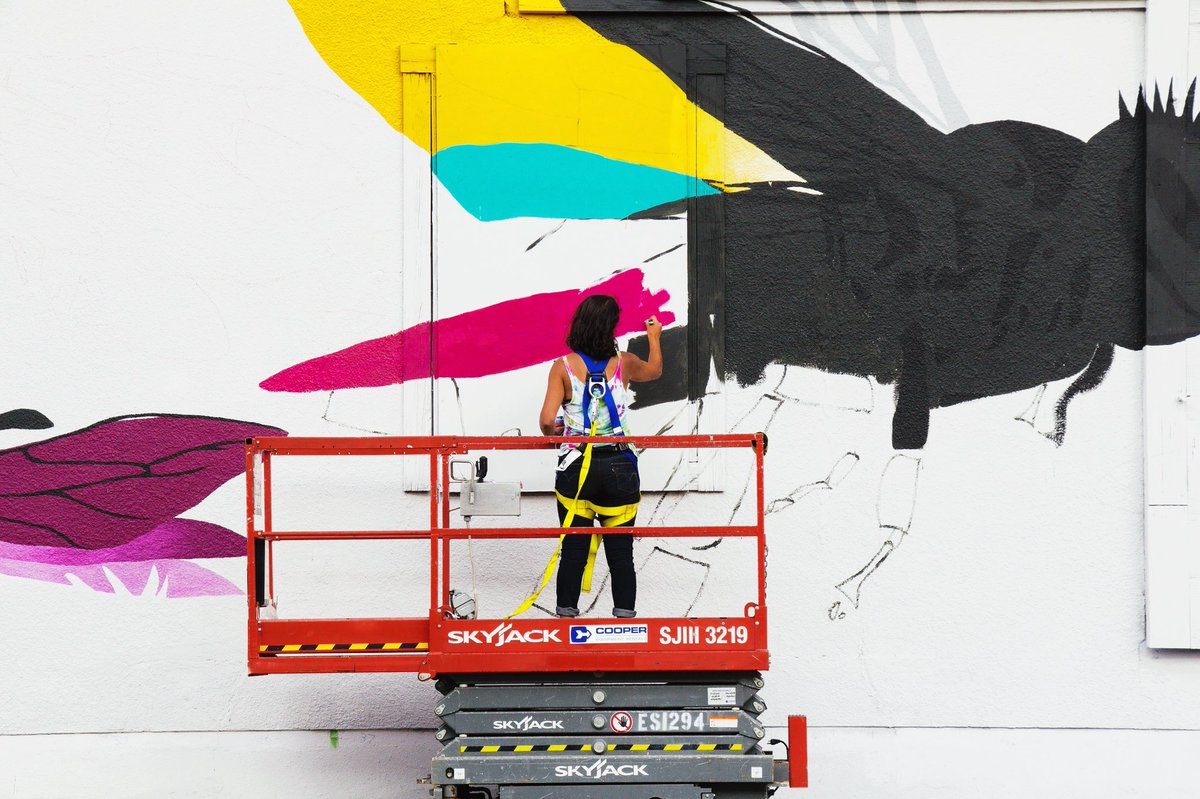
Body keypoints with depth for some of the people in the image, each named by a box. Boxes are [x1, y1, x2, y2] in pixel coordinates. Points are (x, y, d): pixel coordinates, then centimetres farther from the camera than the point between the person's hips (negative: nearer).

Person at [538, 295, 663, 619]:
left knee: (573, 549, 7)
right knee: (620, 551, 7)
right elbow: (654, 370, 25)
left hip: (575, 467, 0)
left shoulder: (563, 367, -5)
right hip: (618, 467, 1)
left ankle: (566, 612, 11)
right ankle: (625, 615, 9)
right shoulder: (624, 363, 1)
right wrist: (654, 338, 43)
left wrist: (553, 433, 12)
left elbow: (547, 420, -12)